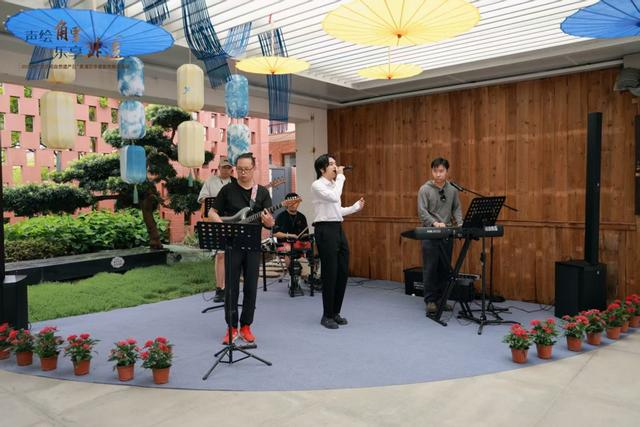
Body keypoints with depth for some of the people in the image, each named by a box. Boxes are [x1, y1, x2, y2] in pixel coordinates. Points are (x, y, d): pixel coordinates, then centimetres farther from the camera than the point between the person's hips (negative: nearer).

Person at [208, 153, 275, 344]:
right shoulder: (228, 189, 3)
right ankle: (232, 327, 14)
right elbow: (213, 212, 6)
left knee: (251, 287, 5)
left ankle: (246, 326, 18)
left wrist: (268, 222, -24)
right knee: (231, 287, 2)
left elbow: (269, 222, 0)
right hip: (232, 244, -1)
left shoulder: (262, 192, 4)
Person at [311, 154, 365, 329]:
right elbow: (334, 197, -26)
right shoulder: (317, 185, -8)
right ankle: (327, 316, 10)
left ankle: (335, 312, 23)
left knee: (343, 272, 9)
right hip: (325, 230, -8)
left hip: (338, 229, 8)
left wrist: (356, 207, 14)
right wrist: (340, 177, -16)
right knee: (330, 273, -3)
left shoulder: (333, 185, 17)